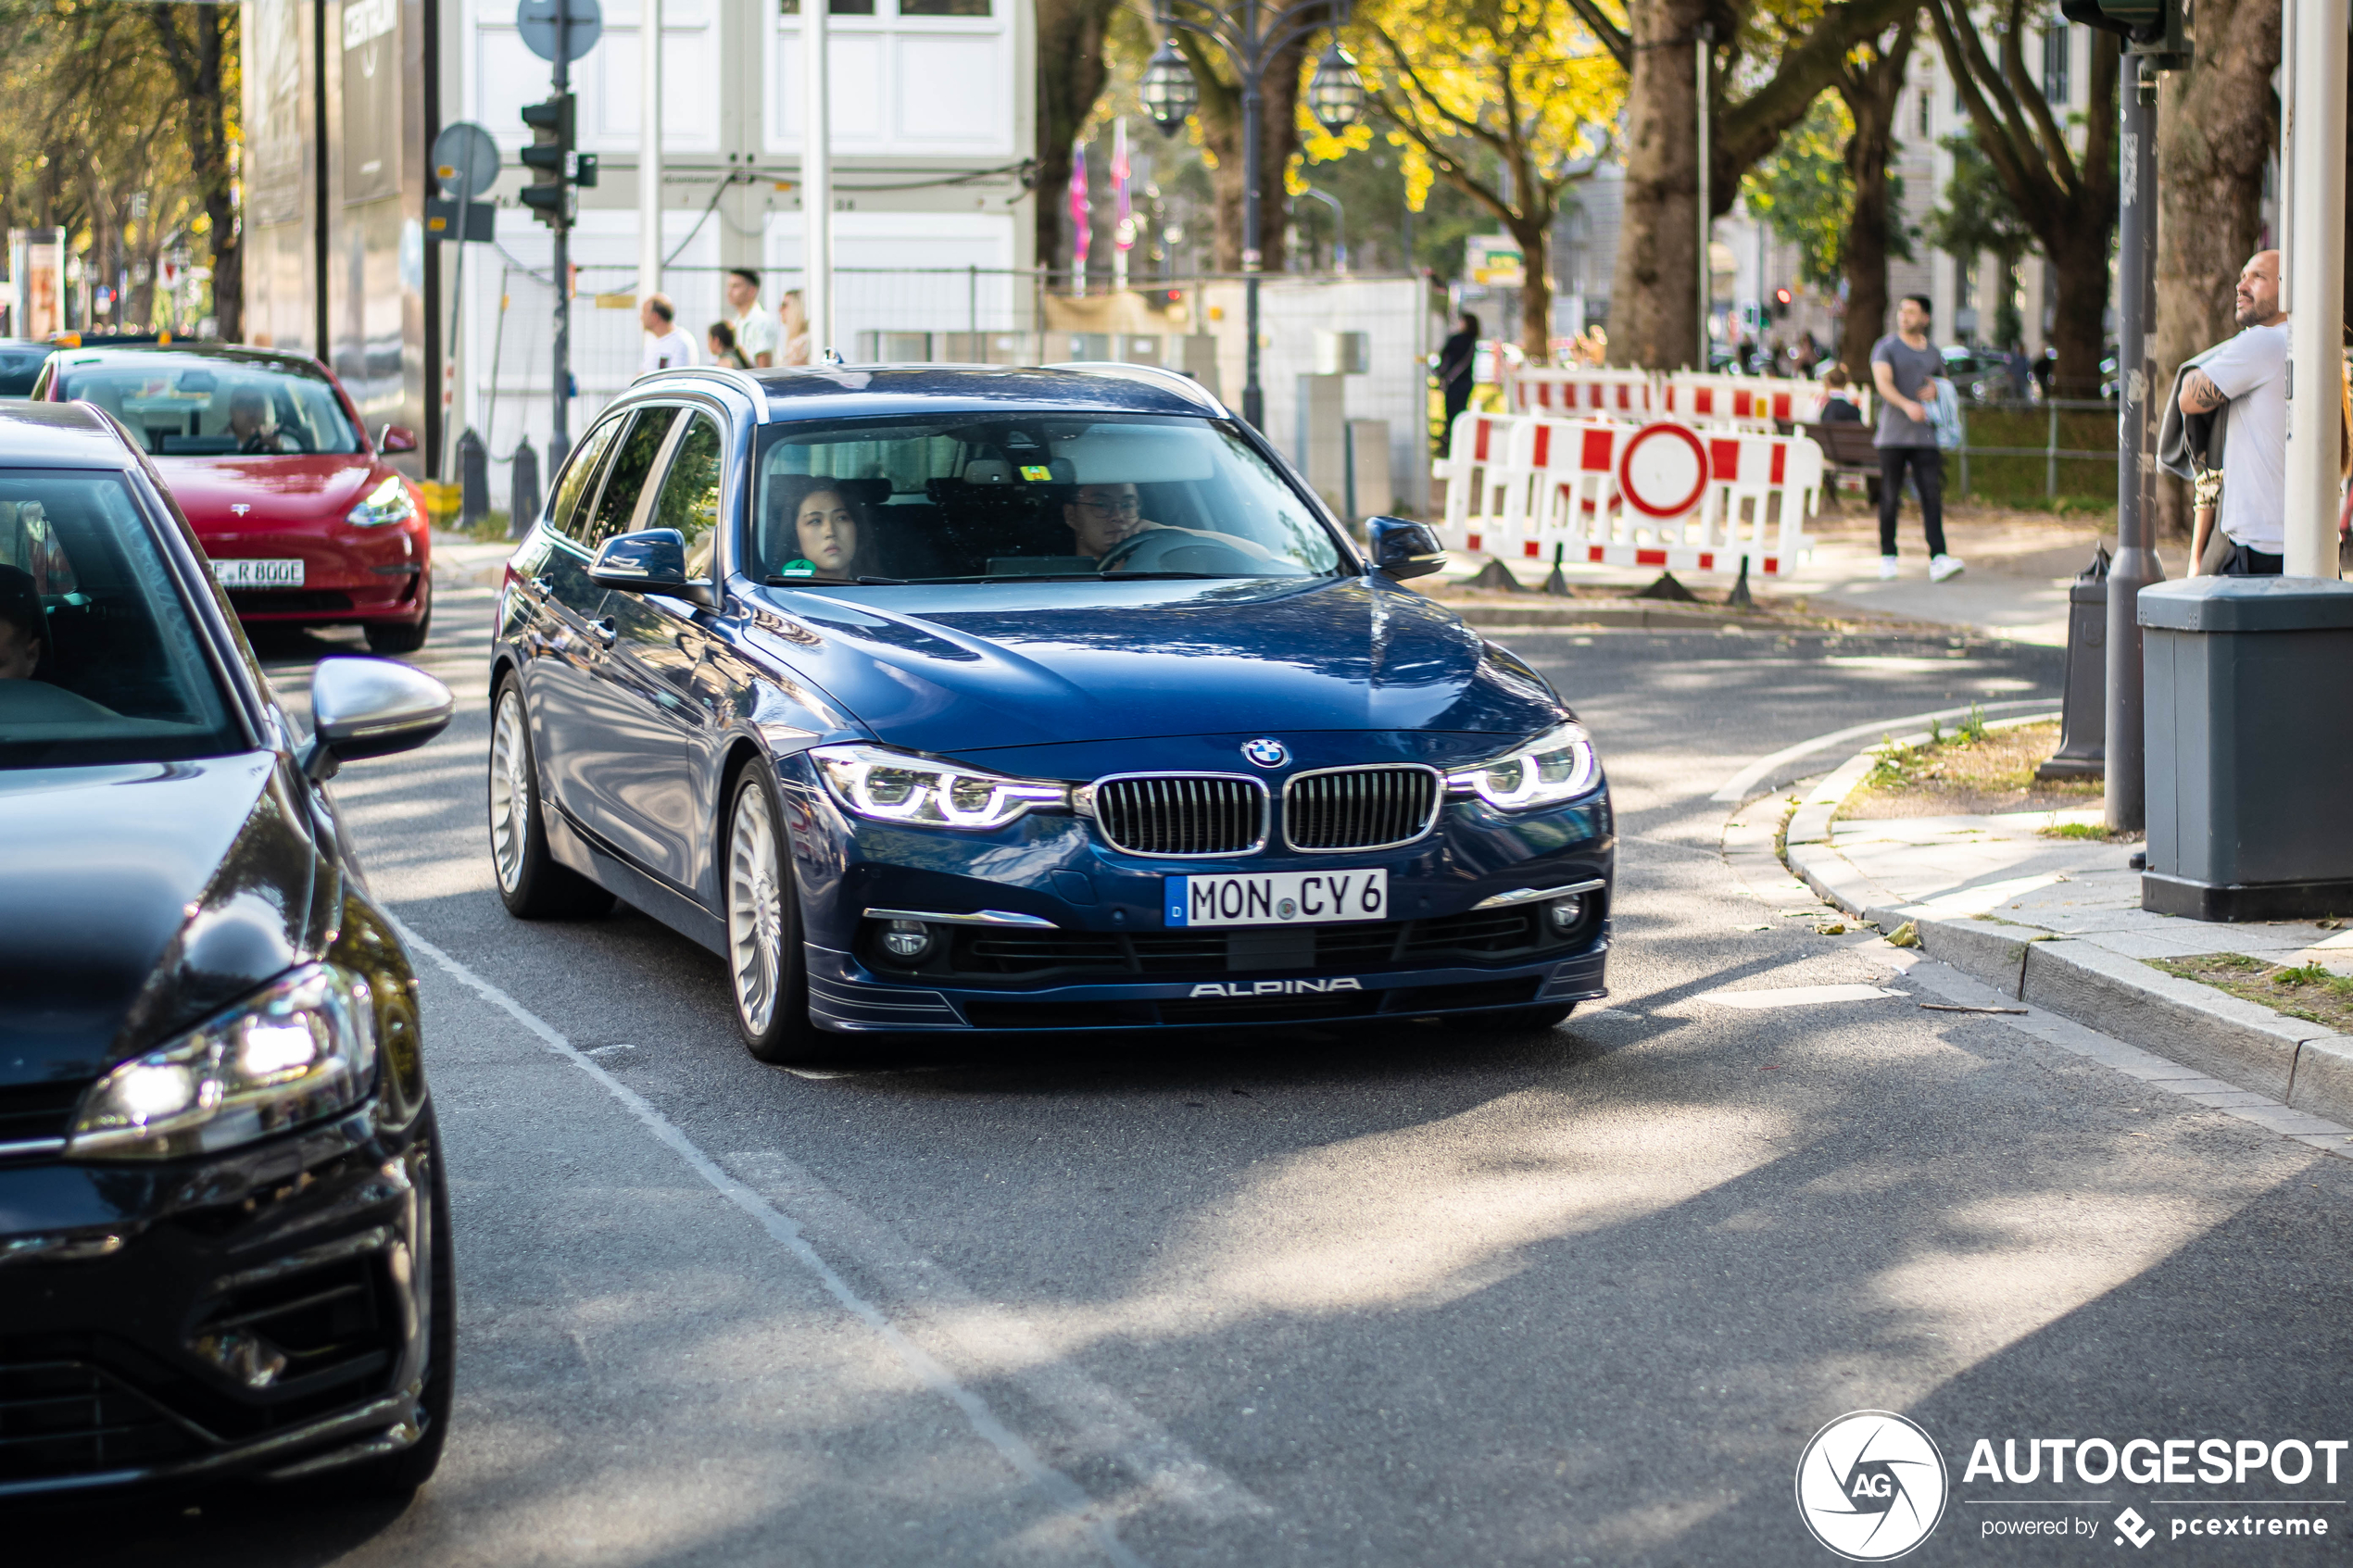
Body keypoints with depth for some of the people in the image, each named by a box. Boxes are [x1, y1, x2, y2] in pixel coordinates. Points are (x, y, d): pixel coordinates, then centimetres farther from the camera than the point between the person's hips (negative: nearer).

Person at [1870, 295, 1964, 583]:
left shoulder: (1933, 353, 16)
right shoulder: (1886, 347, 2)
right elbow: (1883, 383, -13)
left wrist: (1935, 389, 4)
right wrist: (1907, 405, -30)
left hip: (1924, 436, 3)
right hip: (1892, 436, -3)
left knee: (1932, 495, -9)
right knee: (1890, 497, 1)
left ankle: (1938, 559, -17)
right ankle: (1887, 556, 15)